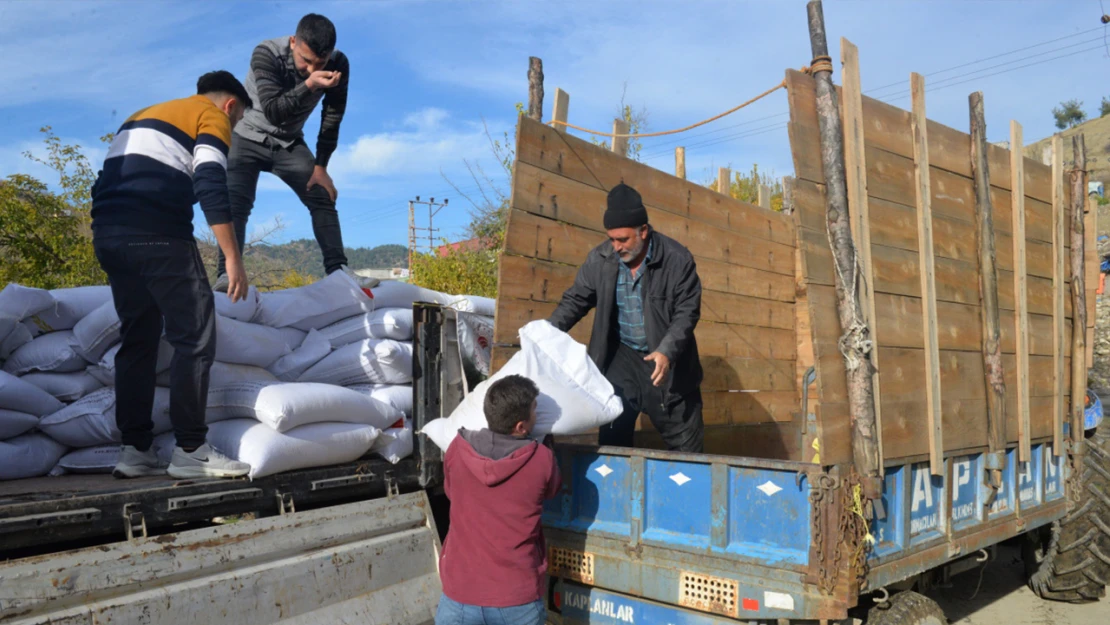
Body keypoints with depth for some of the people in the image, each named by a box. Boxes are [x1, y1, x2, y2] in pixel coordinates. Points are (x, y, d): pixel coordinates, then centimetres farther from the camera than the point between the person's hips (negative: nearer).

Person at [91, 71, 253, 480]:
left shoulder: (143, 115, 30)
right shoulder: (213, 117, 5)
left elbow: (113, 182, 26)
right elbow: (210, 187, -12)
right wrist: (233, 258, -15)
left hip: (107, 234, 8)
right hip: (157, 235, -8)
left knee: (137, 339, 13)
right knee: (194, 338, -3)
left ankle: (135, 449, 13)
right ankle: (190, 451, -4)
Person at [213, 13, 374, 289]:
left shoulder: (338, 64, -19)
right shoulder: (267, 54, -29)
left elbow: (332, 118, -9)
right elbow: (272, 111, -37)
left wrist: (320, 166, -9)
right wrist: (309, 85, -51)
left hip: (289, 142, 4)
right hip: (249, 137, -3)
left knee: (322, 198, -8)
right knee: (236, 202, -20)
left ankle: (338, 270, -8)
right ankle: (226, 274, -26)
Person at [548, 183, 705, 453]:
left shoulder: (677, 258, -15)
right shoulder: (599, 259, -8)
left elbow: (687, 311, -14)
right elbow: (575, 301, 2)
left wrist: (667, 352, -29)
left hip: (667, 360, -2)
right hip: (620, 356, 2)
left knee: (687, 445, 9)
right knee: (612, 441, 5)